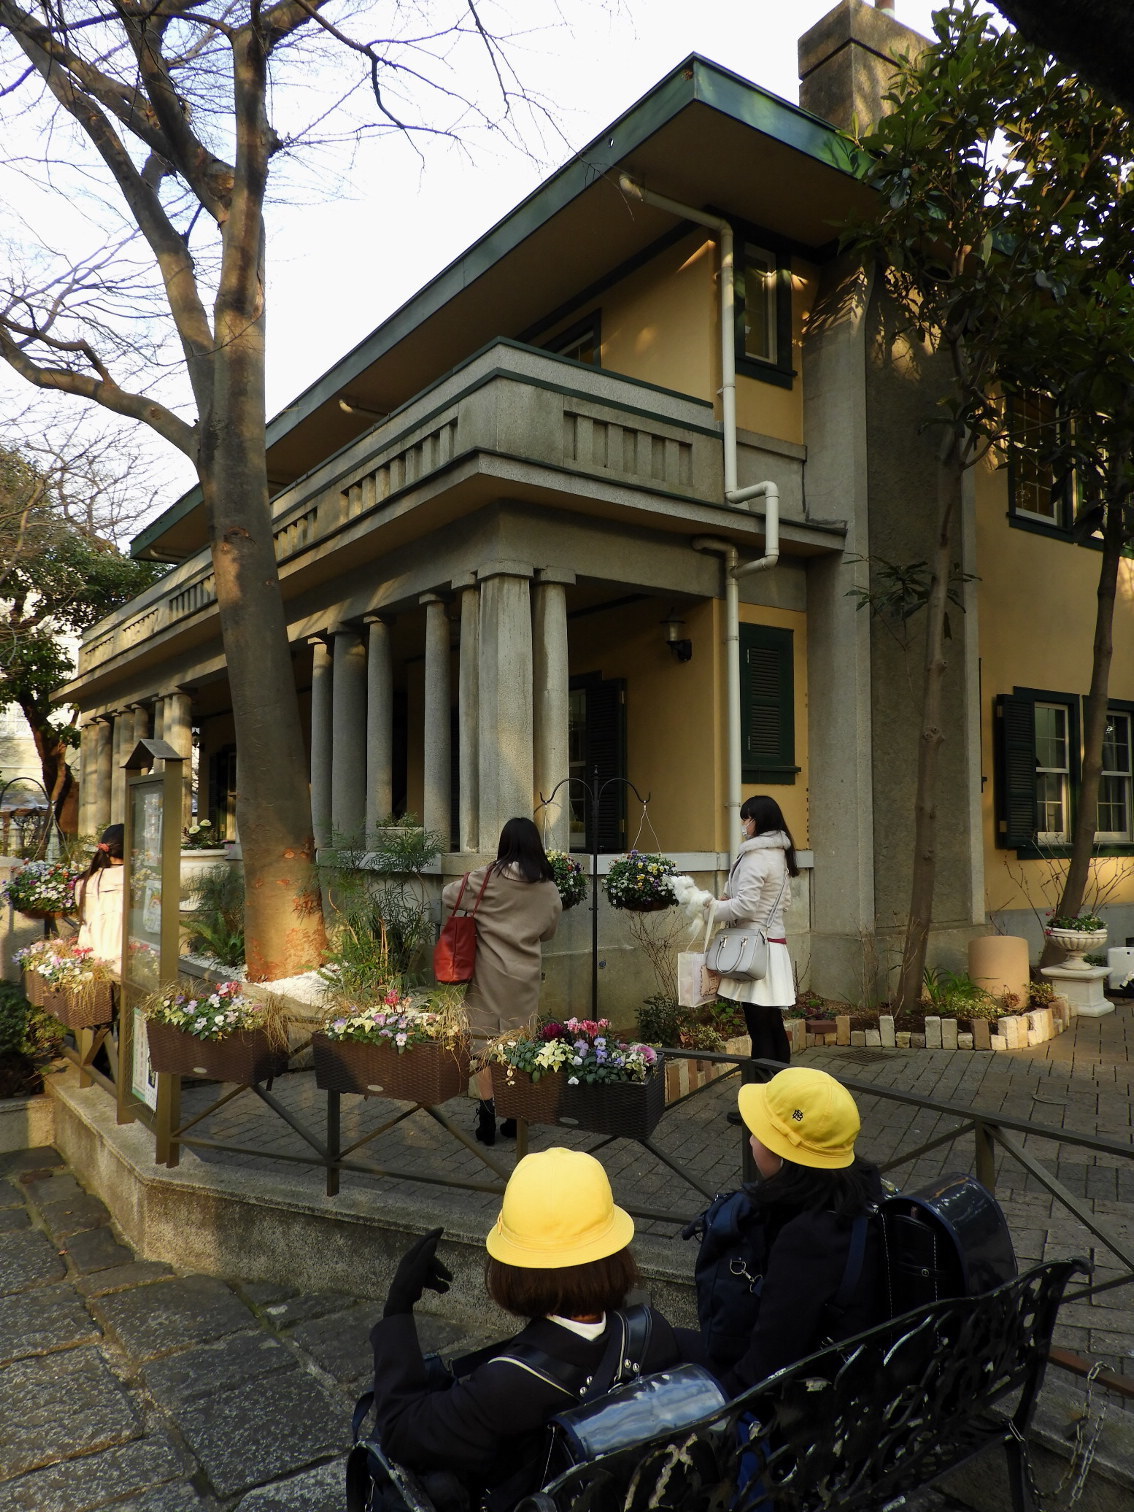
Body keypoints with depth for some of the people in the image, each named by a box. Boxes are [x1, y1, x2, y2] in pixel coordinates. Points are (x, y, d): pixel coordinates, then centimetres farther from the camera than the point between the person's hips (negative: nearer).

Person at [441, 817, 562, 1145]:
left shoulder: (487, 877, -9)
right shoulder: (549, 888, -1)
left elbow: (448, 896, 2)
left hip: (488, 975, -2)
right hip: (525, 977, 3)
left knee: (484, 1043, 7)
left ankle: (487, 1117, 8)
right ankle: (516, 1118, 18)